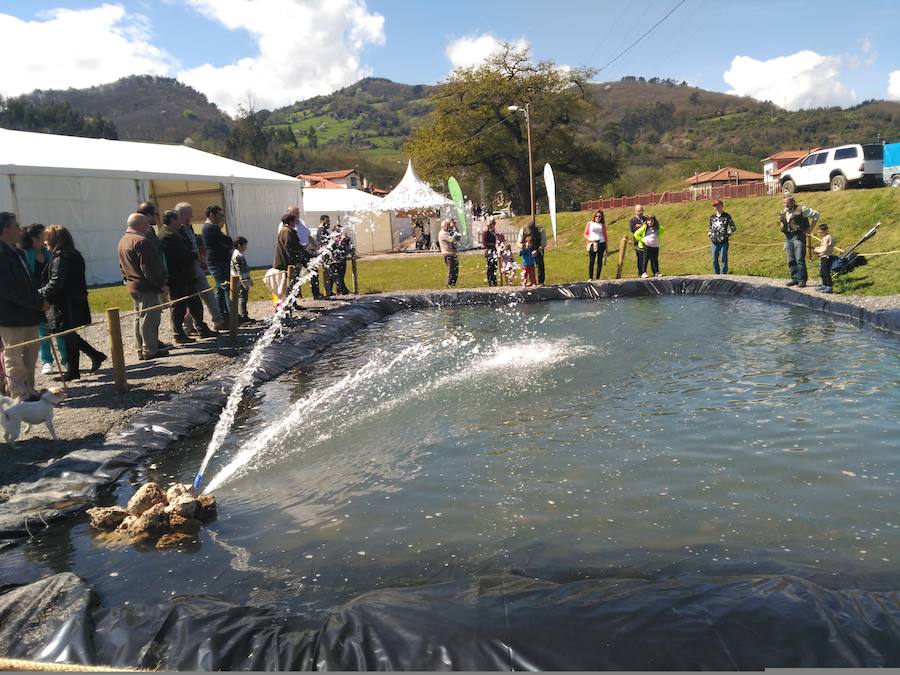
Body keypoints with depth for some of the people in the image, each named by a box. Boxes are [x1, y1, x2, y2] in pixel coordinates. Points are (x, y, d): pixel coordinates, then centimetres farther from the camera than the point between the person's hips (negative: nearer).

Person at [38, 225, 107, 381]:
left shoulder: (60, 259, -17)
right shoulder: (75, 256, 11)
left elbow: (55, 283, -23)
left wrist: (41, 293, -9)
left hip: (65, 305, -9)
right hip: (76, 302, 9)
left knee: (68, 336, 0)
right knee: (70, 335, 17)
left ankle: (72, 371, 6)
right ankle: (96, 355, 16)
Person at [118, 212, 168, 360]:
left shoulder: (123, 241, 15)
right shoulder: (141, 241, -17)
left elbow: (123, 266, 21)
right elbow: (148, 268, -21)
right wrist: (161, 284, -16)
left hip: (132, 286, 10)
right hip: (146, 287, -10)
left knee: (139, 317, 15)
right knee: (150, 317, -6)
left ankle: (141, 350, 20)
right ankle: (150, 350, -4)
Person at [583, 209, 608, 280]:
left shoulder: (603, 225, 11)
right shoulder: (590, 224, 8)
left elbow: (605, 235, 14)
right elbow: (585, 234, 9)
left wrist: (606, 246, 11)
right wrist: (589, 239, -11)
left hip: (601, 244, 2)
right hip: (592, 244, -2)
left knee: (600, 261, 2)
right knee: (591, 261, -6)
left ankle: (598, 278, 8)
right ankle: (590, 278, 2)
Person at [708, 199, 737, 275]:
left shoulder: (727, 216, -1)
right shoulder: (712, 217, 11)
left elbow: (734, 228, 4)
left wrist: (728, 234, -5)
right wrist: (710, 235, 11)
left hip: (724, 242, -4)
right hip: (714, 242, 5)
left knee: (724, 259, -1)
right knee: (714, 260, 9)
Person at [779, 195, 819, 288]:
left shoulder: (801, 210, -7)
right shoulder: (783, 212, 11)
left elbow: (816, 215, 0)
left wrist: (810, 228, -1)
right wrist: (781, 222, 1)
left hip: (798, 237, -6)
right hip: (787, 238, 6)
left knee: (800, 259, -9)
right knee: (791, 260, 7)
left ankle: (802, 280, -5)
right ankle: (794, 278, 14)